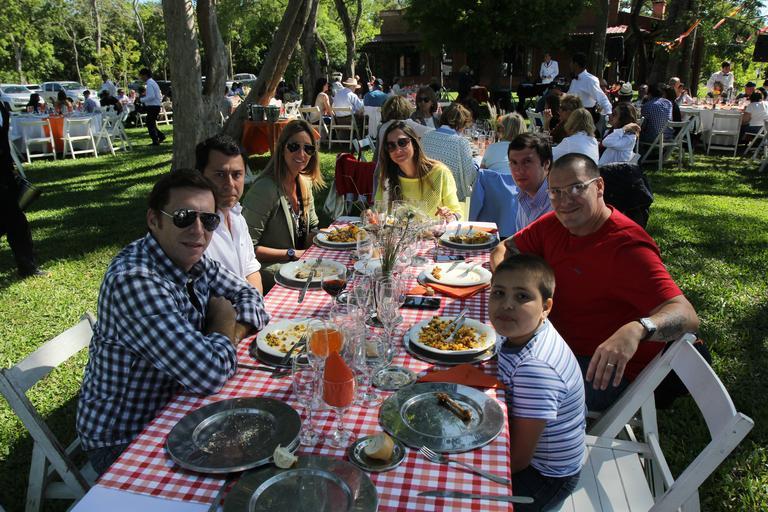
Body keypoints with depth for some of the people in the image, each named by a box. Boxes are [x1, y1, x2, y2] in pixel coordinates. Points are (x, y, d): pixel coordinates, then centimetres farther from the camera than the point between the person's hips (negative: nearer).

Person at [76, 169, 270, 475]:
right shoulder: (134, 281, -31)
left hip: (169, 409, 8)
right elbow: (210, 374, -36)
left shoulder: (191, 260, -5)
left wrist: (231, 333, -15)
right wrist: (224, 323, -15)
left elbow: (247, 295, 7)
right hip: (122, 441, -7)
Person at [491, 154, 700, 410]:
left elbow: (687, 316, -31)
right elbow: (506, 248, 11)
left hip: (610, 366, -7)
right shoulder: (554, 224, -1)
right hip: (559, 340, 7)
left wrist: (636, 330, -52)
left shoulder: (628, 247, -24)